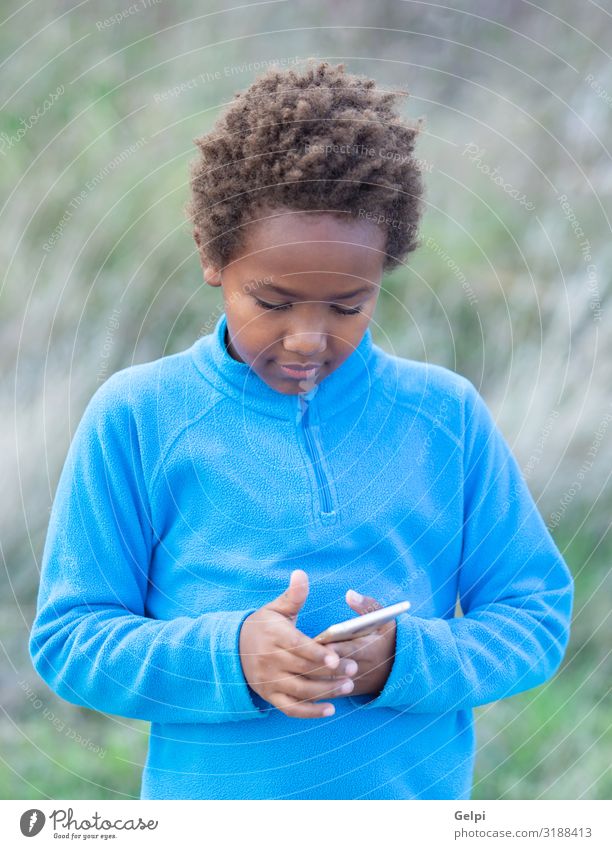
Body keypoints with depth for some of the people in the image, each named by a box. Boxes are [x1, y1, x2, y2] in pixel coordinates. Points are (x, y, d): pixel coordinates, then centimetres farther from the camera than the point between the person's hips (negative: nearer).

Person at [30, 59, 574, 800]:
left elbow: (537, 615, 1)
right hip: (210, 795, -1)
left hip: (418, 794, 2)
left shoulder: (448, 414, 0)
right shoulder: (133, 418, -5)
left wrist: (411, 660, -18)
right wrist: (228, 658, -23)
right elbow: (67, 640, -6)